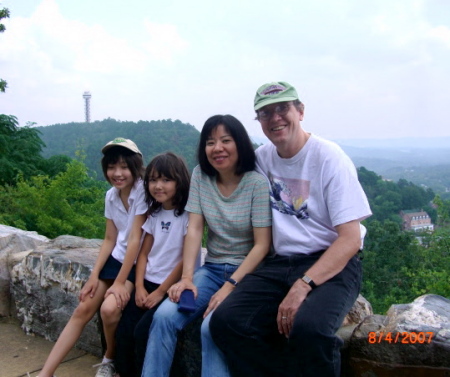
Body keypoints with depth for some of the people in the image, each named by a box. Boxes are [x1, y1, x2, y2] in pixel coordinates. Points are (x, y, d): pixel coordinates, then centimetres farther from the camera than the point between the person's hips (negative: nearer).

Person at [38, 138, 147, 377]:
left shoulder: (143, 191, -18)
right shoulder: (111, 196, 3)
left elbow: (135, 240, -20)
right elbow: (109, 240, 8)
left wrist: (120, 283, -19)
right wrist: (94, 276, -1)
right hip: (116, 258, 6)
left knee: (109, 308, -25)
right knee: (83, 310, 0)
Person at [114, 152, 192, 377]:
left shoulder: (188, 214, -13)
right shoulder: (154, 213, 9)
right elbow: (143, 253, 10)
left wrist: (160, 292, -13)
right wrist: (139, 287, -3)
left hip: (173, 287, -6)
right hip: (148, 283, 6)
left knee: (143, 332, -16)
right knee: (123, 332, -3)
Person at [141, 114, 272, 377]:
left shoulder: (257, 183, -12)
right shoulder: (200, 175, 0)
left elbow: (262, 245, -13)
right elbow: (194, 229, -3)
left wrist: (230, 286, -21)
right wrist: (187, 277, -14)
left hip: (247, 273, -4)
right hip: (212, 269, 4)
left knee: (213, 326, -28)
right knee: (164, 316, -17)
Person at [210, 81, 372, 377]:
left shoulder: (329, 157, -8)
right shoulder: (261, 158, 7)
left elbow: (351, 239, -12)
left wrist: (303, 286, -23)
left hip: (332, 264, -4)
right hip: (279, 264, 5)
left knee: (309, 327, -34)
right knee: (225, 321, -18)